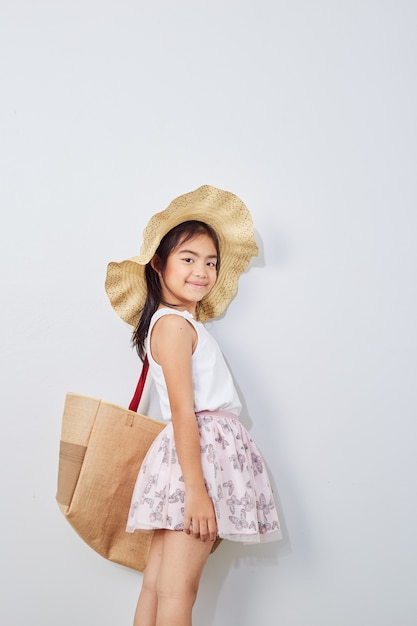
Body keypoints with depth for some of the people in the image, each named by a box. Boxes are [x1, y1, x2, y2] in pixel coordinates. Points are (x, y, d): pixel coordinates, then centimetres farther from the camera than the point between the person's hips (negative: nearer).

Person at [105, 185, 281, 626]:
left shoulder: (183, 321, 19)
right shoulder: (174, 324, -9)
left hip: (207, 452, 9)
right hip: (197, 455, -9)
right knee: (177, 589, -5)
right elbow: (183, 411, -17)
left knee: (157, 582, 10)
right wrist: (197, 489, -20)